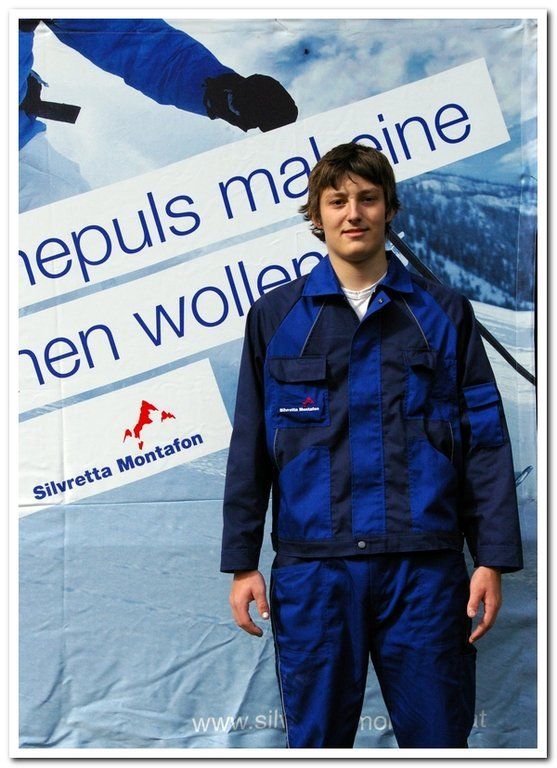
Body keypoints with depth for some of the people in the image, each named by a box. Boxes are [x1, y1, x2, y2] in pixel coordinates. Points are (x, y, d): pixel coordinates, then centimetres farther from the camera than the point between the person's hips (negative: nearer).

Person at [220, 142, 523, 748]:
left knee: (438, 735, 5)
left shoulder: (444, 313, 8)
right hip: (312, 563, 1)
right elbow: (250, 446, 8)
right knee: (316, 738, 8)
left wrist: (493, 559, -2)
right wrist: (242, 563, 4)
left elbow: (485, 439, 4)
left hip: (425, 565, 0)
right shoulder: (275, 317, 8)